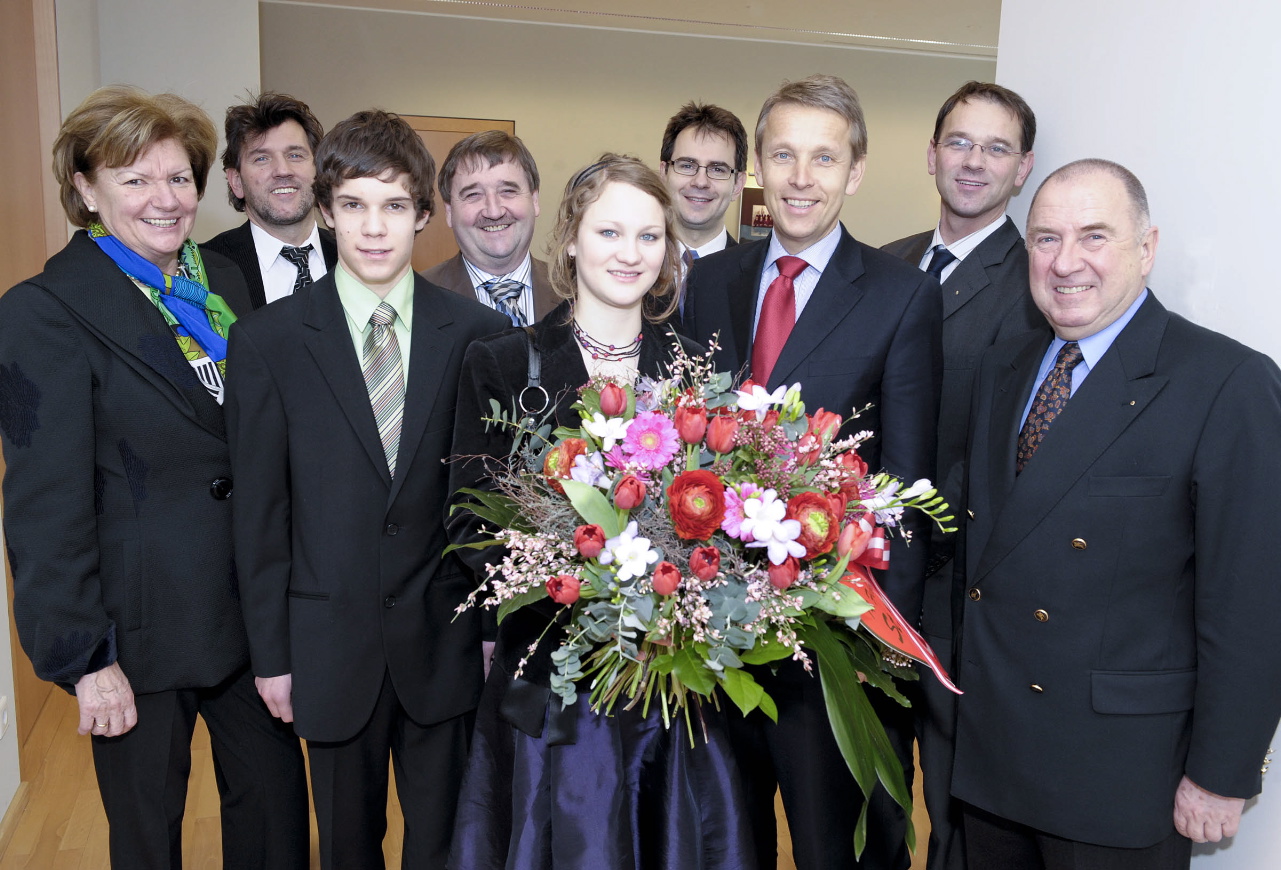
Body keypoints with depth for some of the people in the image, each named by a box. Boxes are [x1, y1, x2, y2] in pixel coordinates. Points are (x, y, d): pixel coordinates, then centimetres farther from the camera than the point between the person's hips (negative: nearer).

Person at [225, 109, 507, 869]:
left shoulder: (477, 333, -4)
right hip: (331, 644, 0)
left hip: (445, 640, 0)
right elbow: (261, 511, -2)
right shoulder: (269, 339, -4)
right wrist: (271, 652, -1)